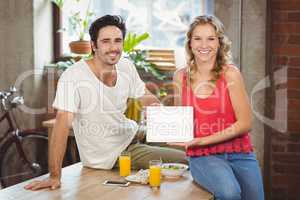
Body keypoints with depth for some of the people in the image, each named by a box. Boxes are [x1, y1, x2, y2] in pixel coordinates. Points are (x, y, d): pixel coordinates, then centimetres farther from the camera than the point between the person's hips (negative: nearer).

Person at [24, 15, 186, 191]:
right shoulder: (73, 77, -25)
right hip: (106, 156, -7)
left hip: (132, 134, 7)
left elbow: (146, 97, 7)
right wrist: (55, 176, -33)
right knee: (182, 159, -13)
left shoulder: (127, 67, -6)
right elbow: (63, 123, -30)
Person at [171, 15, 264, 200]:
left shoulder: (230, 74, -6)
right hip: (202, 157, 0)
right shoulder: (181, 77, 3)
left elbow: (245, 124, -8)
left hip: (239, 154, 1)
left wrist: (202, 140, -15)